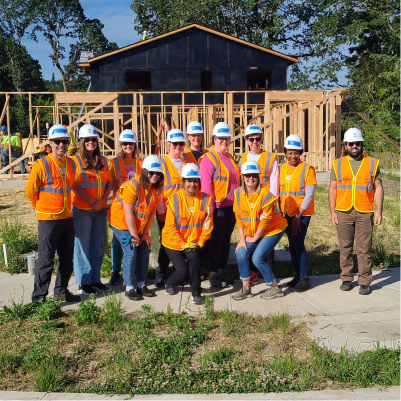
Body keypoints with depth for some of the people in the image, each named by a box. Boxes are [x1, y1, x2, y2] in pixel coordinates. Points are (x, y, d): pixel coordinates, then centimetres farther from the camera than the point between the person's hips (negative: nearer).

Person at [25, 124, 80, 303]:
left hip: (67, 218, 6)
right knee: (46, 259, -2)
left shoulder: (71, 164, 5)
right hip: (48, 219, -6)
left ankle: (61, 291, 27)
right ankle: (39, 297, 7)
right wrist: (42, 208, 3)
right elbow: (30, 191, -7)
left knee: (67, 257, 13)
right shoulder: (41, 165, -13)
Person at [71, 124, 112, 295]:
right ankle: (84, 282, 8)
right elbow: (75, 186, -11)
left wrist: (103, 200, -9)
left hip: (100, 210, 5)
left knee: (98, 245, 10)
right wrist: (93, 201, -15)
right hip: (81, 209, -5)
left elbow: (109, 182, 7)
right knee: (83, 245, 0)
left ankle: (95, 279, 21)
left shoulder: (103, 161, 11)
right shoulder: (75, 160, -4)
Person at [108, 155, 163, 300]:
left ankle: (141, 285, 15)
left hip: (139, 225, 7)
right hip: (122, 223, -6)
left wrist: (145, 233, -4)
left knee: (144, 252, 3)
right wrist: (134, 235, -19)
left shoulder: (157, 188, -5)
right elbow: (128, 213, -23)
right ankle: (129, 288, -1)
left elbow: (151, 211, -1)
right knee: (131, 253, -11)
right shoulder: (132, 186, -25)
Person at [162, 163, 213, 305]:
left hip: (194, 242, 1)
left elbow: (208, 224, -4)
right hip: (174, 242, -1)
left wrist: (200, 243, -12)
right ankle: (170, 284, 26)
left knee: (194, 257, -27)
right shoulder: (174, 199, -12)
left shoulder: (205, 199, -7)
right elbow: (170, 226, -12)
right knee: (182, 270, -9)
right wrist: (183, 245, -16)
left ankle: (196, 292, -10)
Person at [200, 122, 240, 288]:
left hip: (231, 206, 7)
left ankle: (222, 270, 22)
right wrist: (210, 206, -19)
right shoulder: (209, 159, -10)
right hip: (218, 207, -7)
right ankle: (213, 274, 7)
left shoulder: (229, 158, 14)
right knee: (217, 240, -2)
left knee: (226, 239, 12)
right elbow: (206, 185, -16)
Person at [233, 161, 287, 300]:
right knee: (241, 253, -10)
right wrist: (242, 239, -5)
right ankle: (246, 289, 5)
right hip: (252, 232, 6)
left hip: (272, 230, -6)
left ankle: (275, 288, 5)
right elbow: (239, 216, 0)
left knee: (257, 258, -15)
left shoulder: (265, 194, -21)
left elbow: (265, 219, -17)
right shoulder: (238, 193, -5)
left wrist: (255, 238, -10)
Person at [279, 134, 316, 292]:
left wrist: (298, 215, -16)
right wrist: (279, 211, 5)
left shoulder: (307, 169, -8)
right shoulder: (282, 168, 8)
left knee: (298, 244, -9)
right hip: (286, 214, 6)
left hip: (302, 214, -6)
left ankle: (304, 279, 2)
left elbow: (309, 195, -12)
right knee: (292, 245, 10)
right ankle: (298, 275, 23)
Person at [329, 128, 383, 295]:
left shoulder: (372, 163, 6)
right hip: (343, 212, 1)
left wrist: (379, 211, -3)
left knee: (365, 249, 0)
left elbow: (378, 188, 5)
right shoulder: (338, 164, 8)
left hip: (365, 213, -1)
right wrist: (332, 211, 0)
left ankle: (364, 282, 8)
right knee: (345, 248, 7)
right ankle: (346, 279, 18)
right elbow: (332, 189, 8)